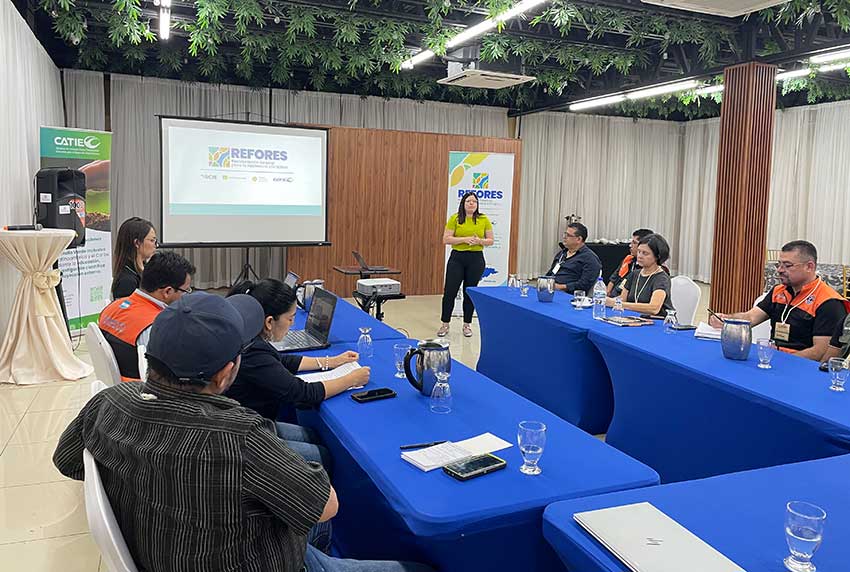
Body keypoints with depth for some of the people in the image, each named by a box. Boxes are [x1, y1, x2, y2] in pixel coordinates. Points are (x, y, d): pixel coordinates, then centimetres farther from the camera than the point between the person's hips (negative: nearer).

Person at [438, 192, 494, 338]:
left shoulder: (484, 220, 3)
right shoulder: (455, 219, -2)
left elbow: (490, 240, 7)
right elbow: (446, 239, -6)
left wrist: (479, 241, -14)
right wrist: (464, 239, -18)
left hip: (476, 259, 1)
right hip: (457, 258, -1)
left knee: (470, 292, 8)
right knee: (449, 291, -1)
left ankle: (467, 325, 21)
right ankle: (445, 324, 12)